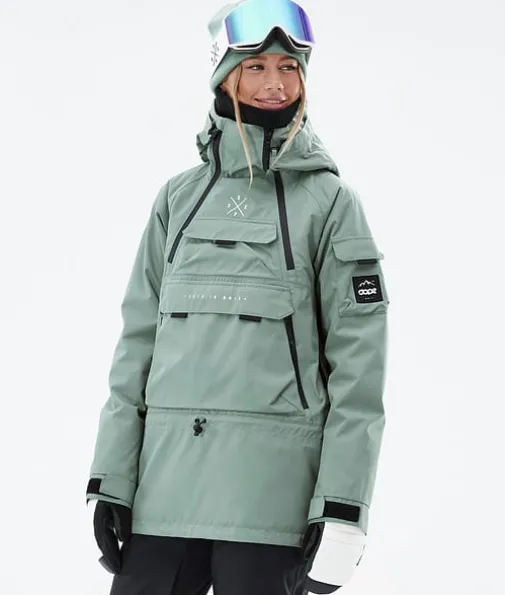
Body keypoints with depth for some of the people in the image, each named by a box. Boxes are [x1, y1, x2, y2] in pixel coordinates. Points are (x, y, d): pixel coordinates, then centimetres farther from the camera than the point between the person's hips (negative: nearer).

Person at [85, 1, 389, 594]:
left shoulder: (329, 200, 2)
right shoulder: (179, 196, 12)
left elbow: (358, 358, -3)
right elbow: (139, 336, 10)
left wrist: (342, 510, -9)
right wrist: (111, 477, 4)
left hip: (273, 485, -3)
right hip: (167, 482, 3)